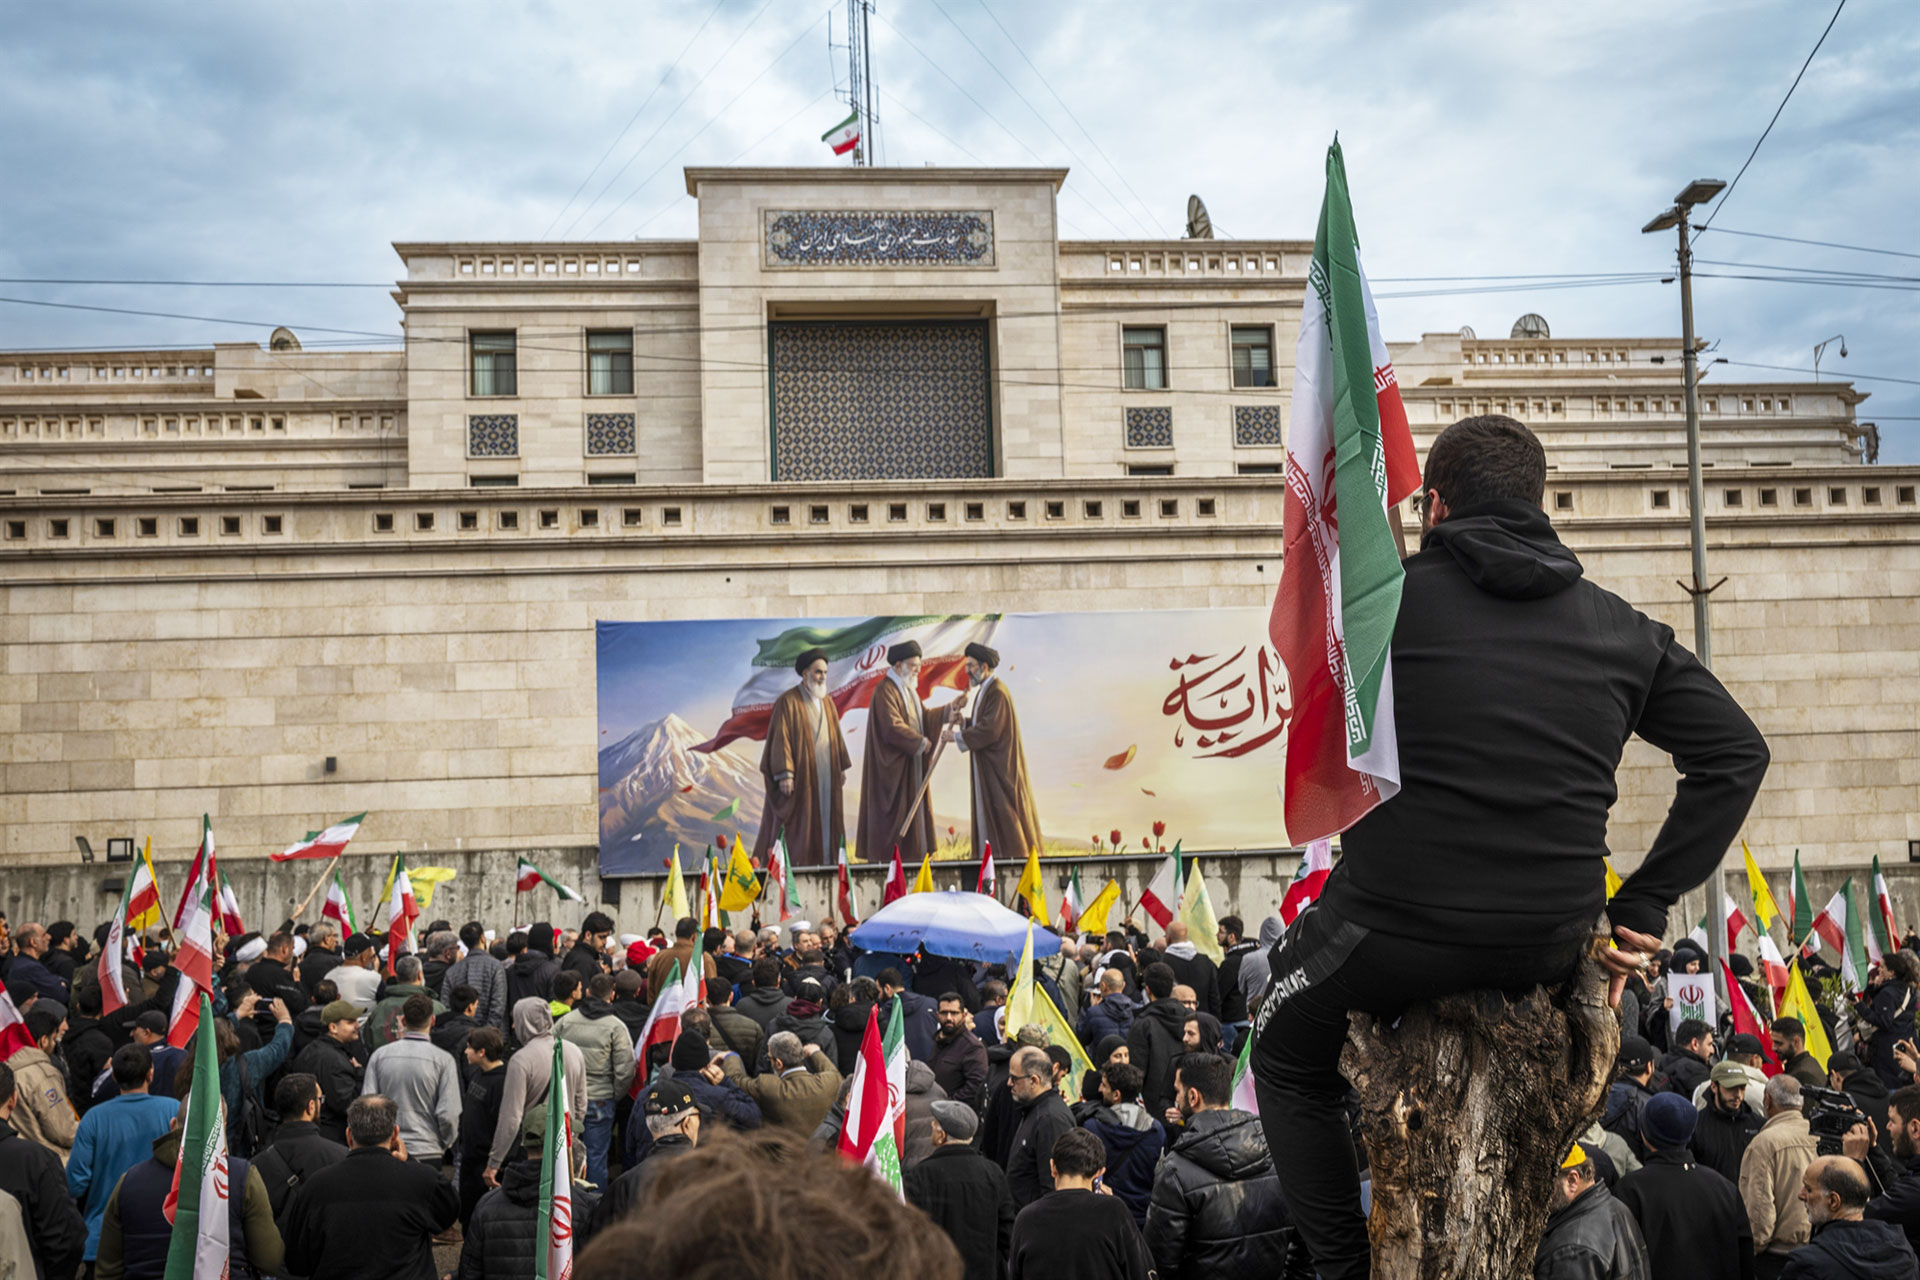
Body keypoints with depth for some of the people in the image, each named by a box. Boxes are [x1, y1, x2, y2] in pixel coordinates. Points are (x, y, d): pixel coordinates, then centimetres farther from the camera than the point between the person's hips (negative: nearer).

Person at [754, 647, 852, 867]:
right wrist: (784, 773, -19)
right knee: (796, 823, -5)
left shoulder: (828, 702, 12)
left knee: (825, 822, 7)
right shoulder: (787, 701, -8)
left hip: (826, 777, 7)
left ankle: (824, 863, 11)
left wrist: (842, 768, 13)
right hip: (800, 776, -7)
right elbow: (780, 739, -13)